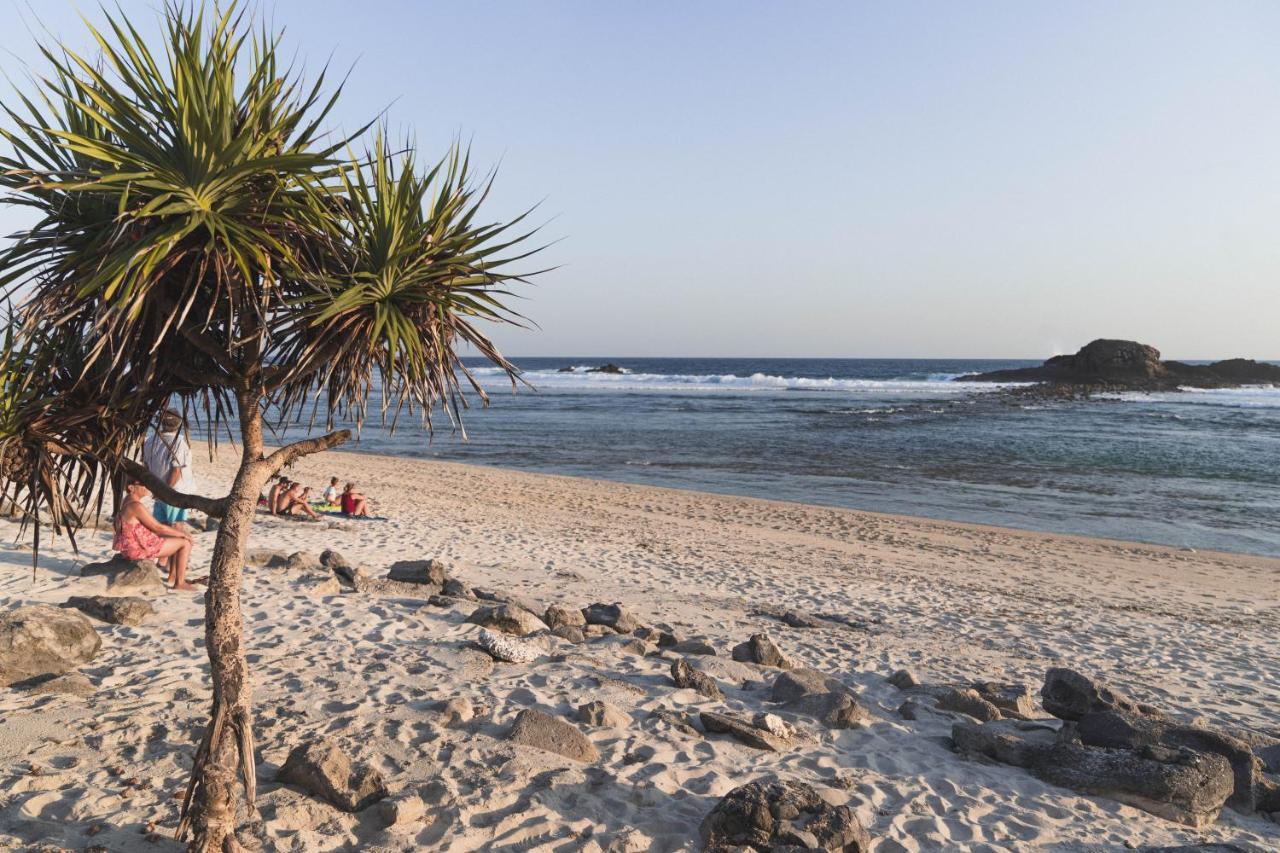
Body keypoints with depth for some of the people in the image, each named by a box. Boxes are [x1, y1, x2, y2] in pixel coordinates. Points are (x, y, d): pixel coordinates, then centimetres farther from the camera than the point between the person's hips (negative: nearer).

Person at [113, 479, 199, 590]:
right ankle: (180, 583, -1)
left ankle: (172, 577, 26)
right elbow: (158, 528, -20)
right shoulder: (136, 506, -23)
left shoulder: (129, 502, 9)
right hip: (140, 548, -10)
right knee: (185, 542, -5)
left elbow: (152, 525, 15)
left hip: (135, 545, 10)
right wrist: (181, 533, -7)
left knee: (176, 539, 23)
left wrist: (178, 531, 9)